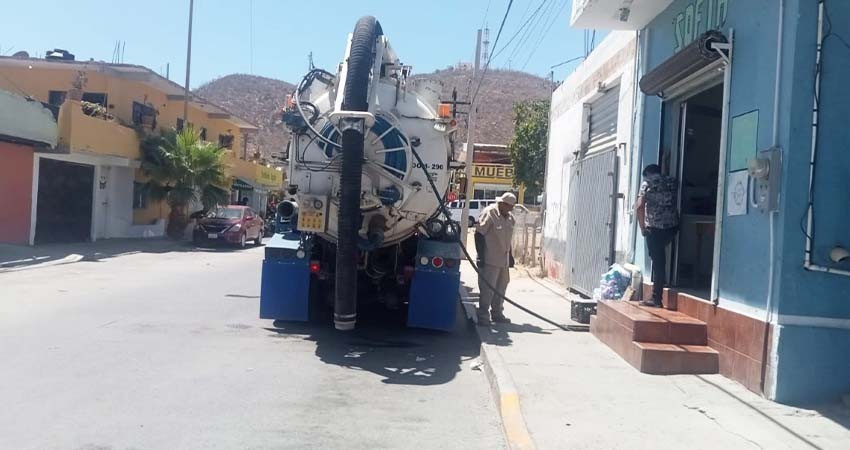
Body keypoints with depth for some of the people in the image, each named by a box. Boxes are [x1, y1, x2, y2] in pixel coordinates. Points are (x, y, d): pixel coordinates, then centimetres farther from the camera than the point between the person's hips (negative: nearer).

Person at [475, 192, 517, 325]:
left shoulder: (510, 218, 12)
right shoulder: (489, 213, -12)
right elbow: (479, 234, -14)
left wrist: (510, 256, 22)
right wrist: (481, 255, -18)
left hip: (504, 260, 8)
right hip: (490, 260, -8)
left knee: (501, 289, 13)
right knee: (488, 288, -6)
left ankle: (497, 314, 25)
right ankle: (483, 316, 3)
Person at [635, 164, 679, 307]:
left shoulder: (647, 182, 2)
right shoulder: (671, 182, 17)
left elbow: (639, 207, -8)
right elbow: (675, 202, 13)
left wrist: (642, 227, -1)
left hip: (655, 227, -4)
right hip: (672, 225, 4)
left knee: (657, 260, 1)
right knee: (660, 257, 23)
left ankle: (656, 298, 4)